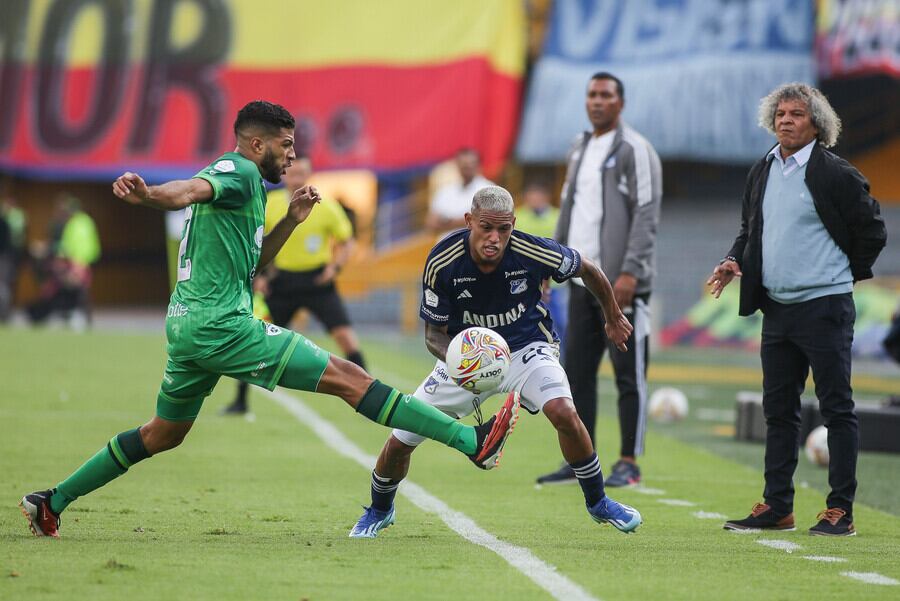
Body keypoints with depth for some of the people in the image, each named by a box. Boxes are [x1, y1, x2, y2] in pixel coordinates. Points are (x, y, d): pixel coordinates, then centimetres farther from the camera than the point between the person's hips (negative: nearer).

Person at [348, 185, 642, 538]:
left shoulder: (534, 253, -26)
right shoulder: (443, 263, -23)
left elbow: (587, 270, -3)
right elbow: (434, 334, -11)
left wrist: (614, 318, 11)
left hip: (527, 347, -1)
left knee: (564, 413, -30)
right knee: (400, 440, -4)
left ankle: (598, 502, -5)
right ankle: (379, 511, 29)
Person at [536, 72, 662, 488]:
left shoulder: (634, 151, -8)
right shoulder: (580, 150, 17)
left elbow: (646, 215, -14)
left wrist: (630, 272, -20)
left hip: (620, 282, -8)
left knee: (629, 374, -3)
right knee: (577, 370, 8)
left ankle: (629, 463, 2)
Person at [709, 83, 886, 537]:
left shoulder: (836, 174, -9)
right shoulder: (761, 173, 12)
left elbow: (872, 232, -2)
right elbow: (750, 230, 22)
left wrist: (844, 276, 3)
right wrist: (734, 262, 4)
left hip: (824, 307, -7)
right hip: (777, 308, 7)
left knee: (836, 409, -3)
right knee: (778, 409, 11)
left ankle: (840, 511, -1)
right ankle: (776, 507, 17)